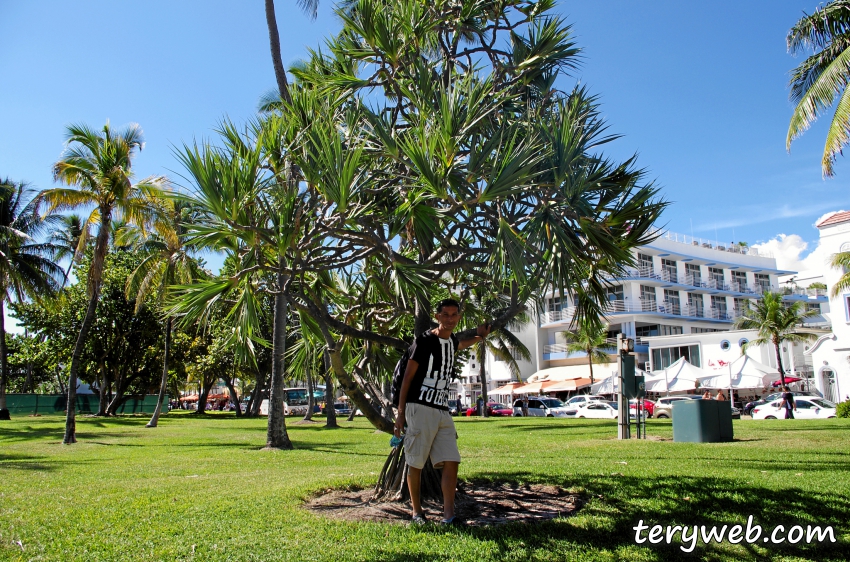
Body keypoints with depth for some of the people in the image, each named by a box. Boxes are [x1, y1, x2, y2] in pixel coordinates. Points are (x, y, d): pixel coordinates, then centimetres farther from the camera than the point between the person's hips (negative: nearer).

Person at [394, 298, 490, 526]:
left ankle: (449, 516, -1)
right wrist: (400, 413, -9)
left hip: (443, 411, 6)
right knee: (415, 463, 1)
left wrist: (479, 337, 41)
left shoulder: (452, 341, 14)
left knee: (451, 461, -3)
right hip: (420, 408, -6)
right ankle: (416, 511, 16)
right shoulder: (425, 340, -6)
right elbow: (407, 377, -5)